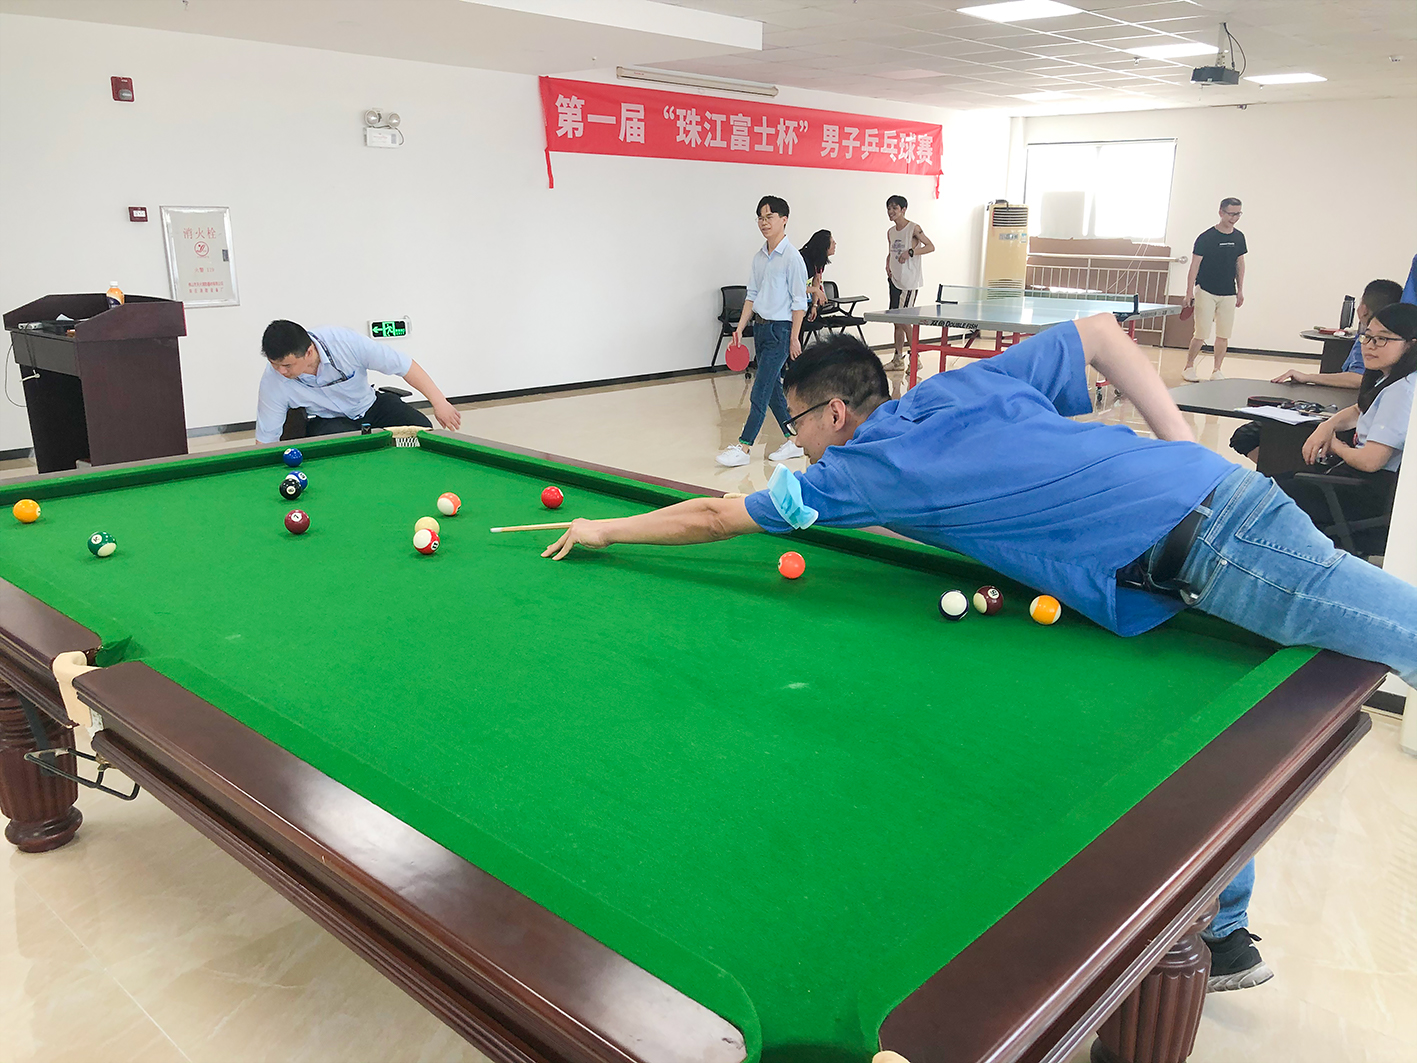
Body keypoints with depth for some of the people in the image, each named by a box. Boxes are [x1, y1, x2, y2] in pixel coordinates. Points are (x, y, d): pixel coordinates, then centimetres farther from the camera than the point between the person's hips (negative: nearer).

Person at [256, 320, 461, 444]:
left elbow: (405, 366, -23)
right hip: (328, 421, -1)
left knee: (423, 431, -23)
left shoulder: (344, 341, -30)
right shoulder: (273, 381, -24)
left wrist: (438, 401, -25)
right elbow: (265, 439, -14)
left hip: (370, 405, 1)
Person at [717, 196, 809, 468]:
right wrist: (741, 326, 9)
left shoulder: (791, 257, -11)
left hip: (781, 330, -8)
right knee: (773, 389, 11)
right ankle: (795, 441, 21)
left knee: (760, 391, -8)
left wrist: (794, 337, -12)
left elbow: (799, 301, -10)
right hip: (761, 327, 8)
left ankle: (743, 447, -5)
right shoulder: (759, 257, 11)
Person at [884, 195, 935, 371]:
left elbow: (930, 246, -10)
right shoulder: (890, 232, 13)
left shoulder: (913, 228, -8)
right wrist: (888, 266, 5)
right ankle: (898, 359, 13)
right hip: (895, 280, 7)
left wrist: (910, 252, -20)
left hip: (910, 281, -7)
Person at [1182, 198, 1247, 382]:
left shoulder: (1239, 237, 7)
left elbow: (1240, 264, 16)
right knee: (1202, 335, -6)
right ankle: (1189, 367, 13)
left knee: (1224, 335, 4)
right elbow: (1194, 266, -8)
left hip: (1228, 295, 5)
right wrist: (1189, 293, -13)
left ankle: (1217, 371, 13)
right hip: (1206, 292, -5)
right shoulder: (1205, 238, -9)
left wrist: (1240, 290, 14)